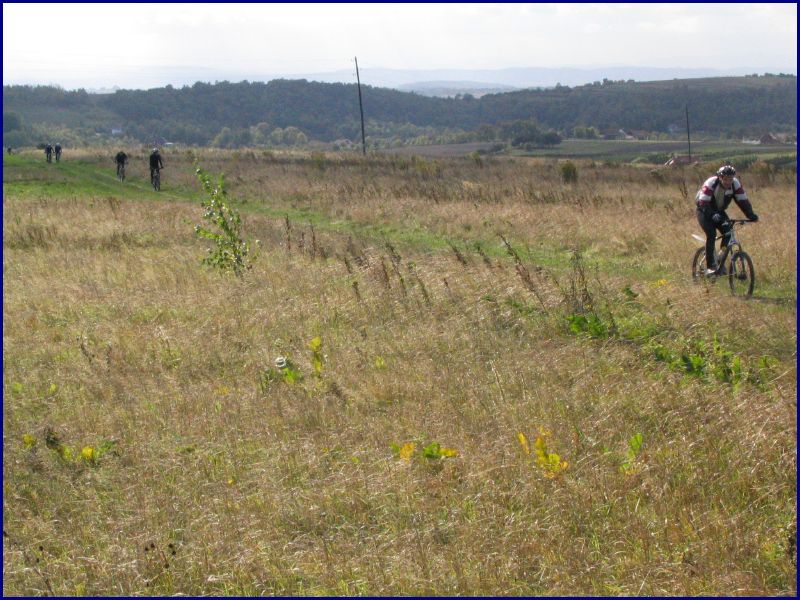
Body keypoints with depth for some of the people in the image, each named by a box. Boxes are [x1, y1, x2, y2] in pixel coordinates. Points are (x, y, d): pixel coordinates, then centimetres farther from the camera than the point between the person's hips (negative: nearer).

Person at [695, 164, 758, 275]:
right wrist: (713, 215, -51)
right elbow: (704, 203, -35)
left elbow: (743, 201, -19)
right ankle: (710, 266, -19)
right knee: (711, 234, -23)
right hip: (704, 211, -5)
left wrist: (751, 215, -36)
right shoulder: (710, 184, -30)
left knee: (727, 232, -17)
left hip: (719, 211, 5)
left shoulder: (735, 184, -18)